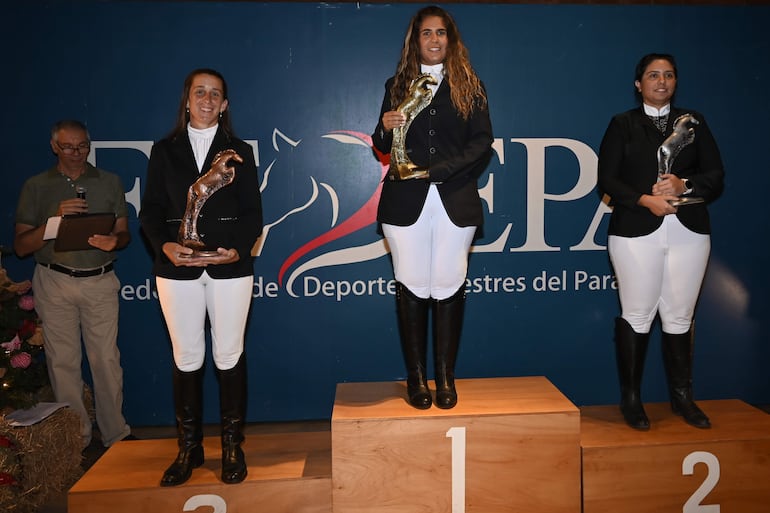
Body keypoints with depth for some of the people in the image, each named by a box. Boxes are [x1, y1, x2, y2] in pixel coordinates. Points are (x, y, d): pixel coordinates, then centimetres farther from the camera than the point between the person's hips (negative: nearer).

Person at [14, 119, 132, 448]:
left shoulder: (110, 183, 7)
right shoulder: (36, 187, 4)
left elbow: (124, 233, 9)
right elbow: (21, 246, 1)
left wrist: (114, 241, -15)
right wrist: (54, 220, -15)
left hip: (100, 281, 0)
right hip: (54, 283, 0)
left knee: (106, 359, 0)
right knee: (63, 361, 5)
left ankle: (115, 434, 12)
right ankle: (76, 438, 18)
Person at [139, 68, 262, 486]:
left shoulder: (239, 151, 10)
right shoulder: (164, 151, 12)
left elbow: (253, 212, 4)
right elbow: (150, 210, 6)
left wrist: (238, 248, -14)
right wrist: (164, 245, -13)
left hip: (230, 265, -1)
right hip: (177, 266, 1)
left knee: (229, 355, 2)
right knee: (186, 357, 5)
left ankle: (232, 446, 14)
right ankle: (189, 447, 18)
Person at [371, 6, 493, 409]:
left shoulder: (470, 87, 11)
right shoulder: (396, 85, 14)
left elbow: (483, 143, -1)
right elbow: (383, 147, 12)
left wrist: (439, 171, -13)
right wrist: (385, 129, -12)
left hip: (455, 202, 0)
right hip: (406, 202, 1)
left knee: (449, 286, 1)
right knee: (411, 287, 1)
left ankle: (445, 377, 11)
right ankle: (416, 377, 10)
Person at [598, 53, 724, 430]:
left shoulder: (694, 121, 14)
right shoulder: (623, 124, 8)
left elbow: (715, 175, 8)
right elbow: (606, 179, -1)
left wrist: (684, 185, -12)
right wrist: (644, 200, -16)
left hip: (688, 232, 3)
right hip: (636, 231, -2)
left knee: (680, 315, 6)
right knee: (637, 315, 1)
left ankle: (682, 396, 19)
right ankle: (630, 398, 12)